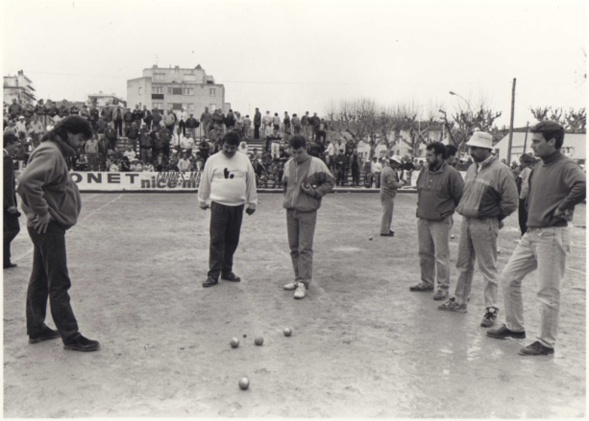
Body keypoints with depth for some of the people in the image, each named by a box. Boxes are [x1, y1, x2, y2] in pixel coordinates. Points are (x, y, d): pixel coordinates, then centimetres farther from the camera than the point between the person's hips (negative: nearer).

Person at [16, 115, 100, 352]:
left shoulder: (57, 152, 14)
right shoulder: (50, 152, -17)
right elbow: (27, 181, -30)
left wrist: (45, 211, 10)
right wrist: (42, 212, -23)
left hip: (50, 225, 10)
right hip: (49, 226, -10)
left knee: (40, 280, 16)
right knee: (59, 283, -4)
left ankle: (36, 329, 28)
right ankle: (71, 337, 3)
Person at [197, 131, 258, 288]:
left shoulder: (244, 160, 5)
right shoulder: (213, 160, -1)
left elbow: (251, 181, 11)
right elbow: (205, 181, 7)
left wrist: (252, 203, 11)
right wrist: (203, 201, 12)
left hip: (237, 206, 3)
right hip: (218, 205, -3)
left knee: (232, 241, 11)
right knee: (216, 241, -5)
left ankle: (227, 271, 24)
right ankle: (213, 274, 0)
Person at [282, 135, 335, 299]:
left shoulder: (316, 164, -7)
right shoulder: (288, 164, 10)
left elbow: (330, 182, -2)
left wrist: (315, 192, -15)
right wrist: (288, 197, 13)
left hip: (307, 212, -6)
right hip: (290, 211, 6)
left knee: (305, 248, -6)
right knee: (294, 247, 12)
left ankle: (304, 284, -2)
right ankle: (298, 279, 23)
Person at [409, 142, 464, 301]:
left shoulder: (451, 173, -15)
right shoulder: (424, 170, 5)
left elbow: (461, 197, -10)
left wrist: (447, 209, -1)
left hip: (440, 222, -7)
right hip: (422, 219, 7)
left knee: (441, 256, -2)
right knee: (424, 253, 16)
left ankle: (443, 288, 7)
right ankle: (427, 282, 30)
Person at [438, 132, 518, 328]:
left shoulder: (500, 170, -13)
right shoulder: (472, 168, 11)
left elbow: (510, 202, -12)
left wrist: (493, 217, -3)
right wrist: (462, 209, 10)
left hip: (485, 225, -7)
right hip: (467, 221, 8)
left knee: (488, 268, -1)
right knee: (464, 265, 16)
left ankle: (491, 309, 7)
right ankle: (459, 301, 29)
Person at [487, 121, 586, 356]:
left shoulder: (566, 167, -13)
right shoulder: (538, 167, 13)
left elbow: (582, 187, -33)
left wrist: (561, 209, -22)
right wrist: (533, 214, 11)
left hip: (551, 235, -9)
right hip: (531, 233, 9)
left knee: (548, 292, -1)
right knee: (509, 278, 12)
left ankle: (546, 343, 11)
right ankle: (514, 327, 27)